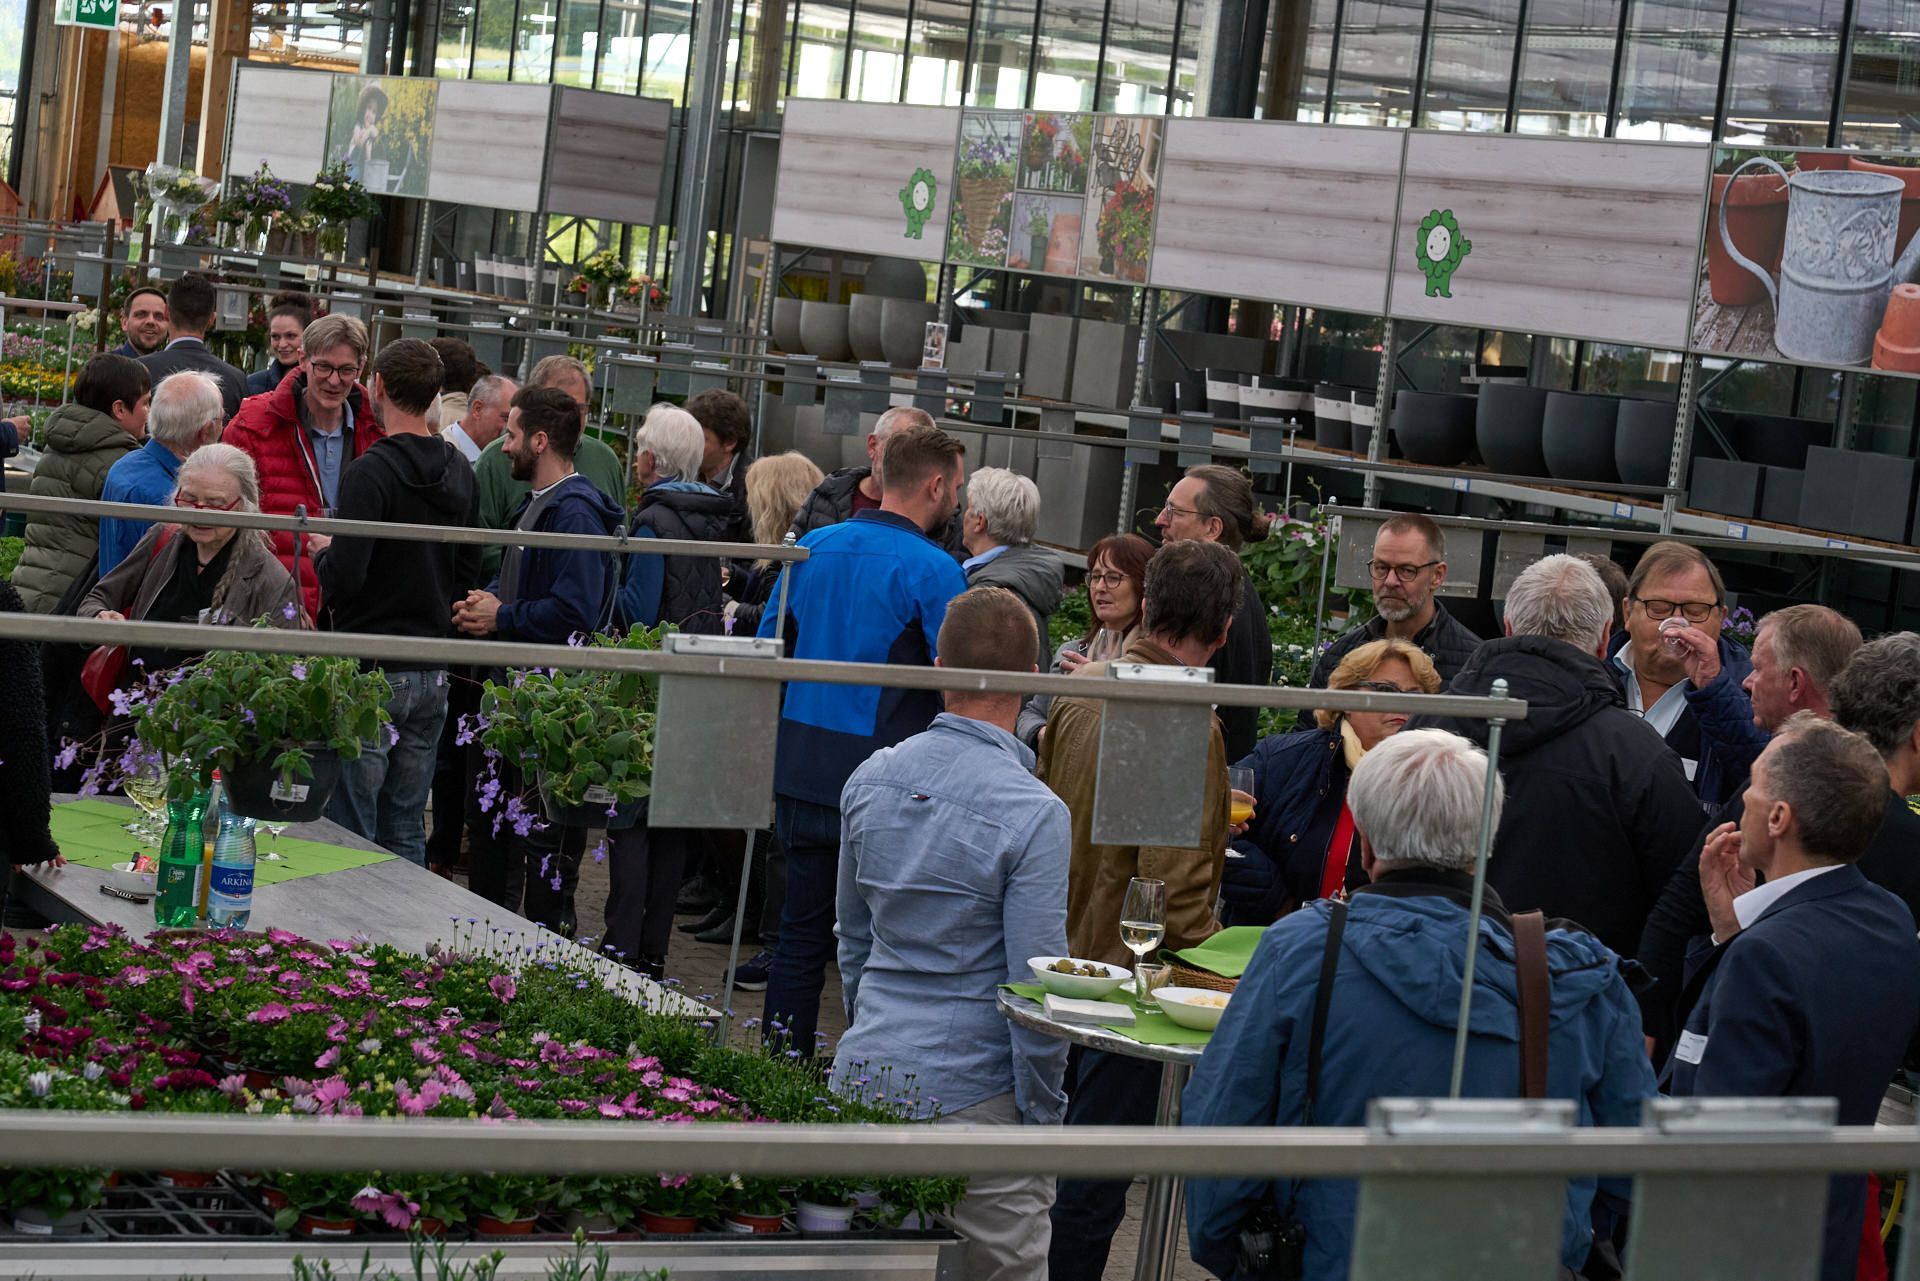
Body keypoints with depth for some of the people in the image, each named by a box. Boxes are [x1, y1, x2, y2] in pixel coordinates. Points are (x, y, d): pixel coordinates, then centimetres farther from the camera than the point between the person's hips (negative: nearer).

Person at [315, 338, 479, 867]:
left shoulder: (370, 473, -15)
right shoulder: (460, 473, 8)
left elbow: (344, 578, -20)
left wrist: (322, 551, 0)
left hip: (371, 669, -7)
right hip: (432, 673, 7)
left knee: (350, 832, -2)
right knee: (407, 833, 13)